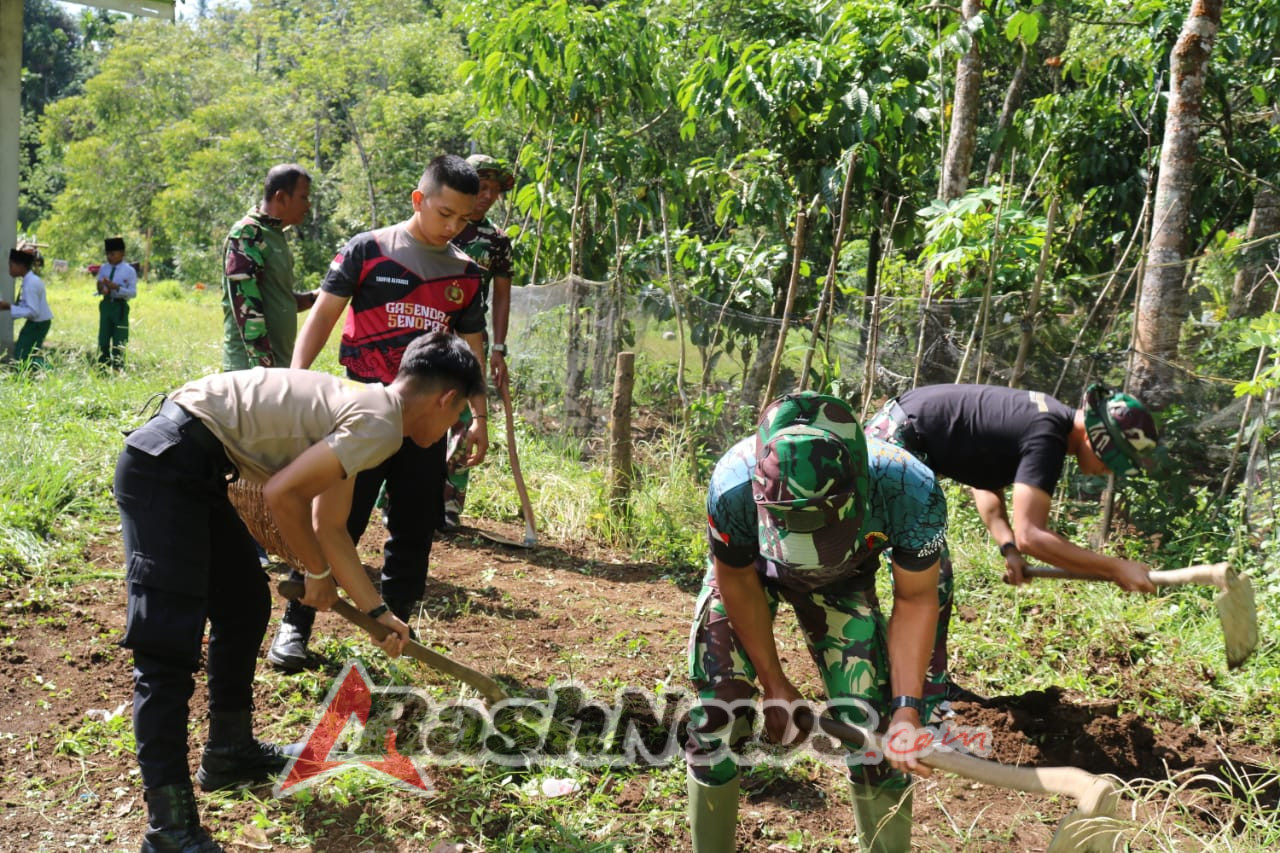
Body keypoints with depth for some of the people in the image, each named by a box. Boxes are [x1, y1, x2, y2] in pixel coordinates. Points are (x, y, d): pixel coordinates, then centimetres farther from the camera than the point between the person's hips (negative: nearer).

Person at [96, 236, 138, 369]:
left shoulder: (129, 271, -5)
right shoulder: (103, 269, 9)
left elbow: (133, 292, -11)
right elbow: (99, 288, 13)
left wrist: (116, 287, -22)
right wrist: (101, 289, -11)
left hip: (120, 306, -4)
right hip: (106, 305, 4)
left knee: (119, 342, 1)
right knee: (103, 340, 8)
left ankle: (118, 370, 9)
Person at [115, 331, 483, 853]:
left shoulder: (357, 408, 17)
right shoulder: (381, 424, -12)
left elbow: (328, 528, 23)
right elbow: (281, 493, -18)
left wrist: (377, 612, 28)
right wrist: (320, 573, -2)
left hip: (188, 467, 11)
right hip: (166, 465, -11)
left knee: (244, 606, 21)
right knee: (169, 644, -10)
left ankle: (229, 752, 35)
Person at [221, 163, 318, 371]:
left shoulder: (276, 235, 16)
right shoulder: (246, 235, -12)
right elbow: (245, 305, -19)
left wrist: (317, 296, 10)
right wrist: (262, 362, -22)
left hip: (280, 362, 9)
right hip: (252, 367, -9)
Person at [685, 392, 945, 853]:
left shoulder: (911, 491, -39)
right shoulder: (735, 486, -41)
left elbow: (915, 600, -20)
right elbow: (737, 581, -20)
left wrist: (906, 707, -27)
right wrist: (774, 684, -13)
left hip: (841, 580, 1)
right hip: (749, 569, 0)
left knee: (872, 727, -7)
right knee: (715, 714, -8)